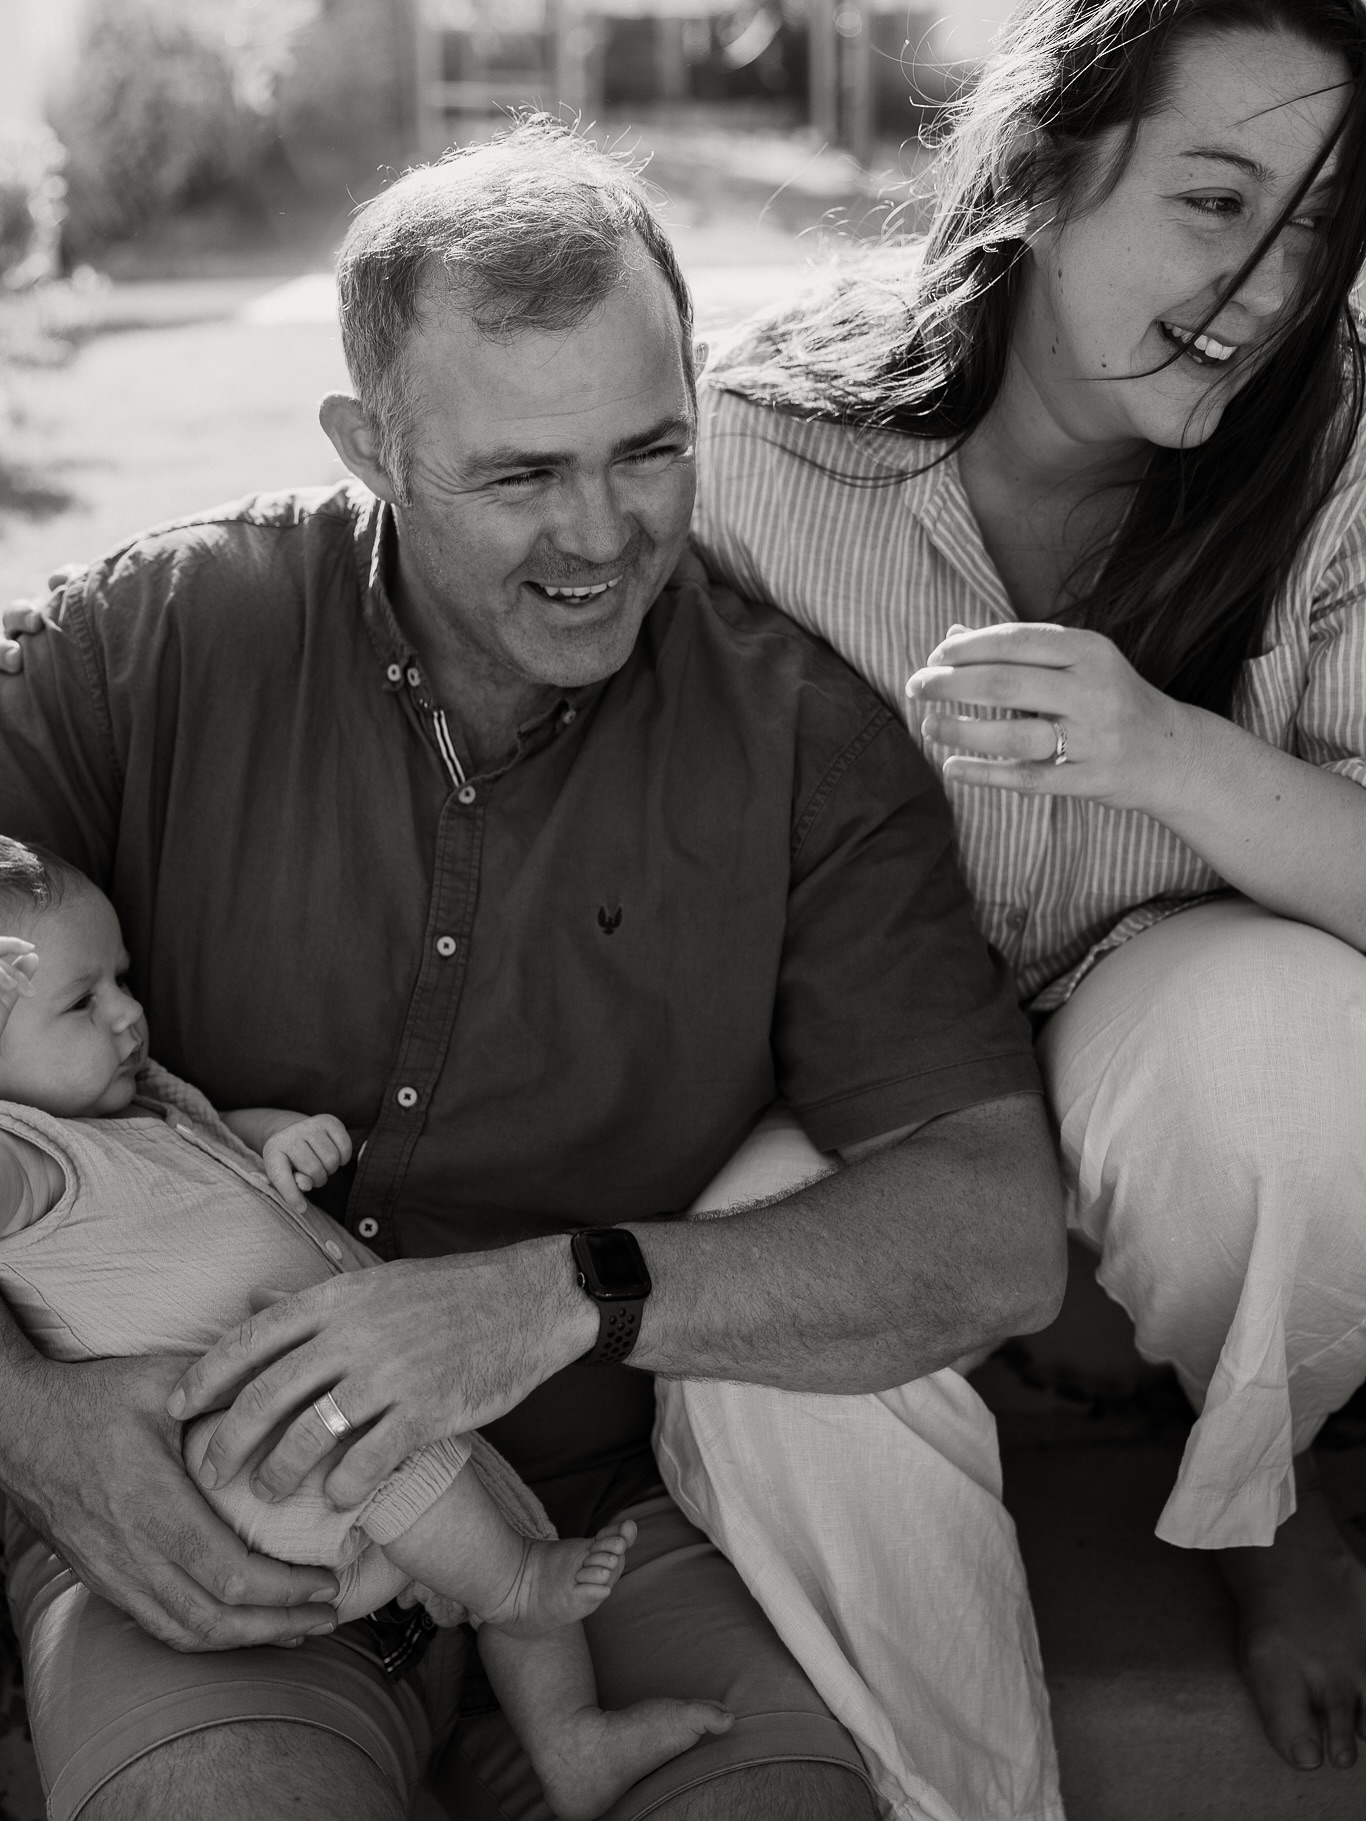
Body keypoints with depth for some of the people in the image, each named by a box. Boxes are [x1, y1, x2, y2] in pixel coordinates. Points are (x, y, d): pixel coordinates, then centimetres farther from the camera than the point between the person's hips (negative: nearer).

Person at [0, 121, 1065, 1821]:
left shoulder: (801, 739, -3)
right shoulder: (152, 643, -3)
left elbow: (1002, 1230, -10)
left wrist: (568, 1294, -22)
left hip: (625, 1519, 1)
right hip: (192, 1524, -1)